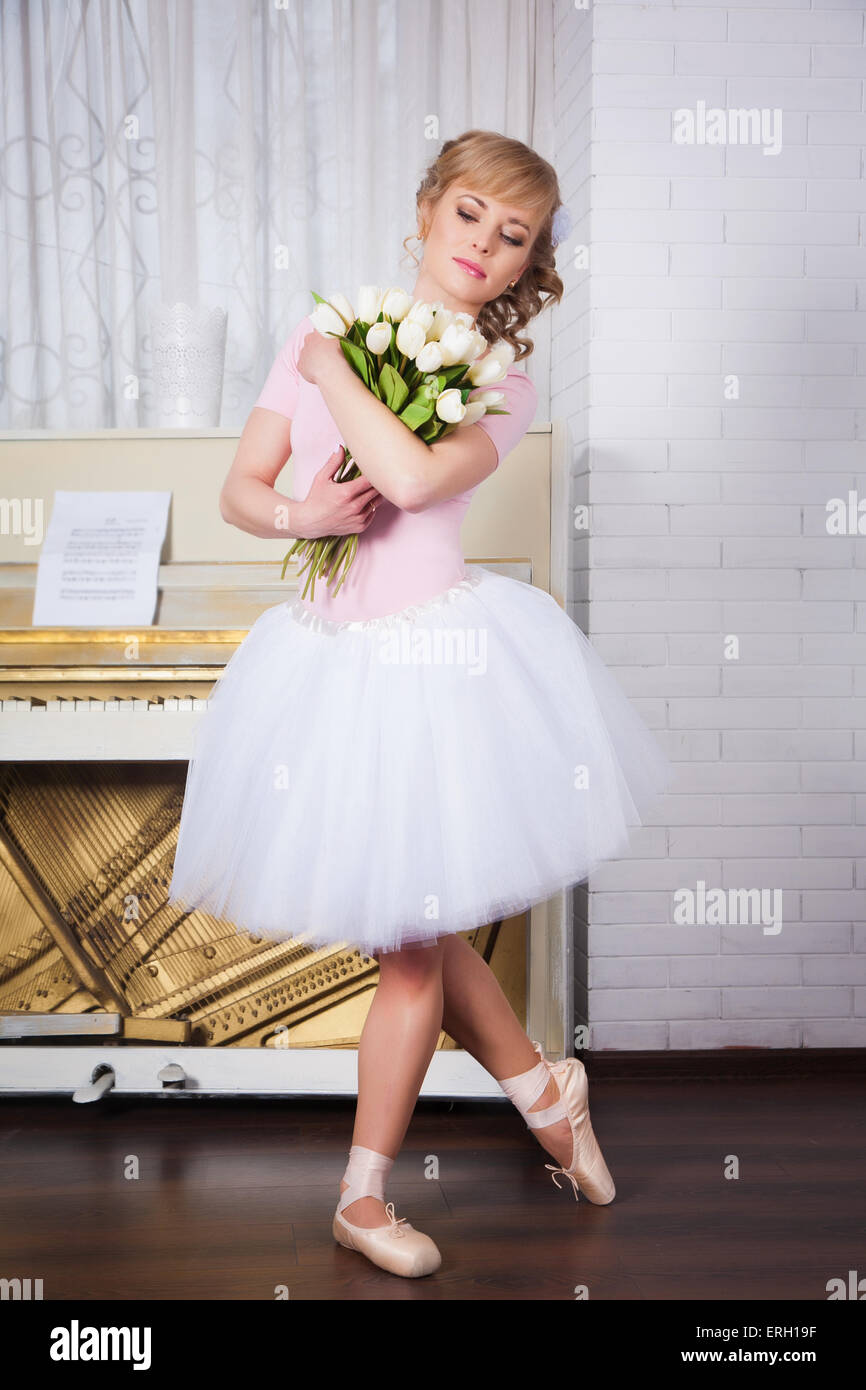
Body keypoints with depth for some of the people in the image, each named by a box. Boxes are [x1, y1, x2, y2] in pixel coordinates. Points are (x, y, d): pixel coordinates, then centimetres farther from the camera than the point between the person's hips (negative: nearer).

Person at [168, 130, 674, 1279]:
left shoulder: (504, 384, -3)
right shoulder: (326, 331, 6)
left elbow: (414, 475, -24)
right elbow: (239, 488, 6)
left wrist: (329, 366, -12)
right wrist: (294, 514, -15)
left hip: (438, 652, -3)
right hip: (330, 654, 4)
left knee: (416, 934, 3)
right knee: (413, 923, 14)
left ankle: (364, 1193, 23)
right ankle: (546, 1091, 39)